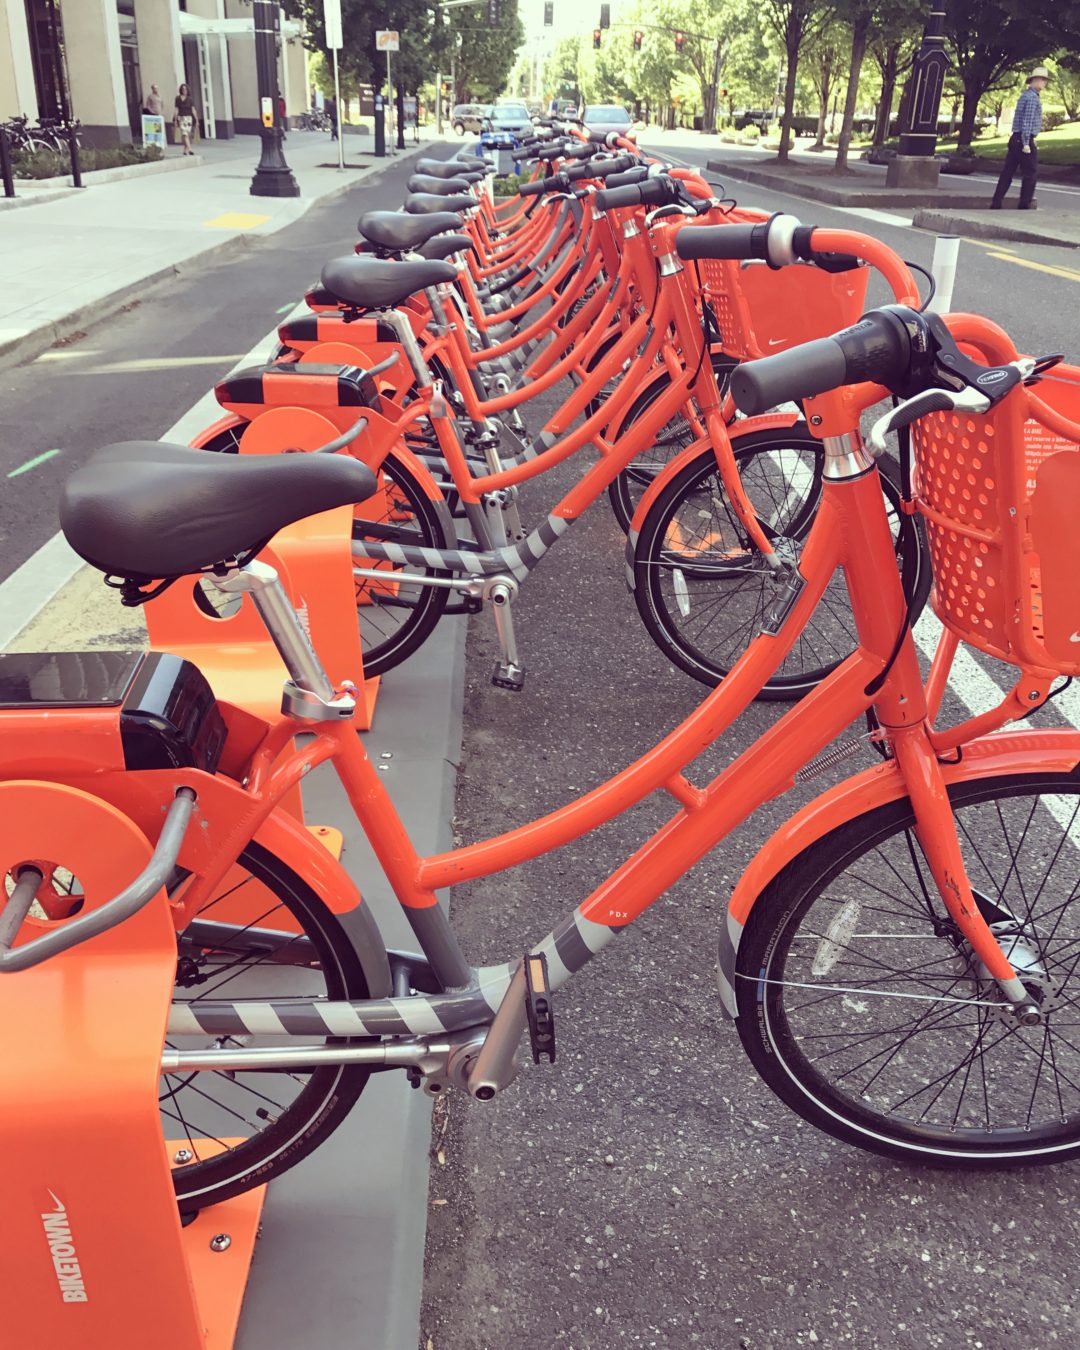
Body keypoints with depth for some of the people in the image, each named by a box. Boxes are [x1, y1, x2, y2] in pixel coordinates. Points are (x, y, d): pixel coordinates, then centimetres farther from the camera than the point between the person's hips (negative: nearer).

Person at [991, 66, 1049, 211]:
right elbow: (1027, 121, -19)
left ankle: (996, 204, 5)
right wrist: (1026, 143, -21)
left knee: (1008, 172, 6)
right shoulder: (1033, 97, -12)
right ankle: (1025, 205, 2)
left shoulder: (1026, 95, 19)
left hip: (1015, 138, 9)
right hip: (1024, 140, -9)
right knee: (1030, 173, -1)